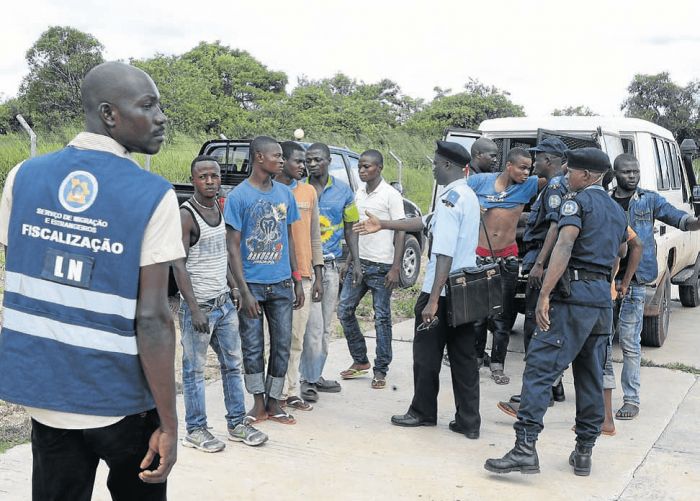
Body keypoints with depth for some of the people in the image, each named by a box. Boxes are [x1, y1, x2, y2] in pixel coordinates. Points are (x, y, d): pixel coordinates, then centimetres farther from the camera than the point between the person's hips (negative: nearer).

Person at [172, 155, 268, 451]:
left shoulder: (219, 209, 9)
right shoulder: (186, 215, -13)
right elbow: (179, 265, -16)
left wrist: (233, 286, 14)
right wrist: (194, 309, -19)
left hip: (224, 303, 8)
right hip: (199, 306, -8)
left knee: (232, 365, 13)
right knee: (195, 369, 3)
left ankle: (237, 423, 24)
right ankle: (195, 430, 13)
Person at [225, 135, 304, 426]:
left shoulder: (285, 194, 6)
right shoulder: (238, 196, -8)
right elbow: (233, 247, -9)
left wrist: (296, 280, 11)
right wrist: (244, 291, -15)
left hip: (281, 284, 4)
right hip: (252, 284, -4)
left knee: (282, 344, 8)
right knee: (253, 346, 5)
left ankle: (274, 403, 21)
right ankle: (259, 404, 20)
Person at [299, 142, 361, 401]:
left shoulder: (343, 191, 7)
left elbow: (350, 228, 13)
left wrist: (356, 263, 8)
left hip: (331, 264, 4)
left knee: (324, 326, 11)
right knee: (314, 325, -7)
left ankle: (315, 374, 22)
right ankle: (309, 379, 3)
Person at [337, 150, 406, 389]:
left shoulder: (391, 195, -8)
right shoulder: (358, 194, 11)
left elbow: (400, 232, -9)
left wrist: (396, 268, -15)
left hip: (381, 266, -6)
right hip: (358, 262, 7)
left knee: (382, 318, 1)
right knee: (344, 310, 6)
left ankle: (381, 371, 11)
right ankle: (360, 360, 21)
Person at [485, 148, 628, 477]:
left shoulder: (577, 200, -4)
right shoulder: (616, 210, 20)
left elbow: (564, 246, -19)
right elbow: (622, 250, 38)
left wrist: (544, 294, -23)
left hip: (574, 293, -8)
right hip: (603, 297, 8)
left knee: (540, 367, -11)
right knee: (591, 377, 12)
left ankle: (525, 448, -20)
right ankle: (584, 452, 17)